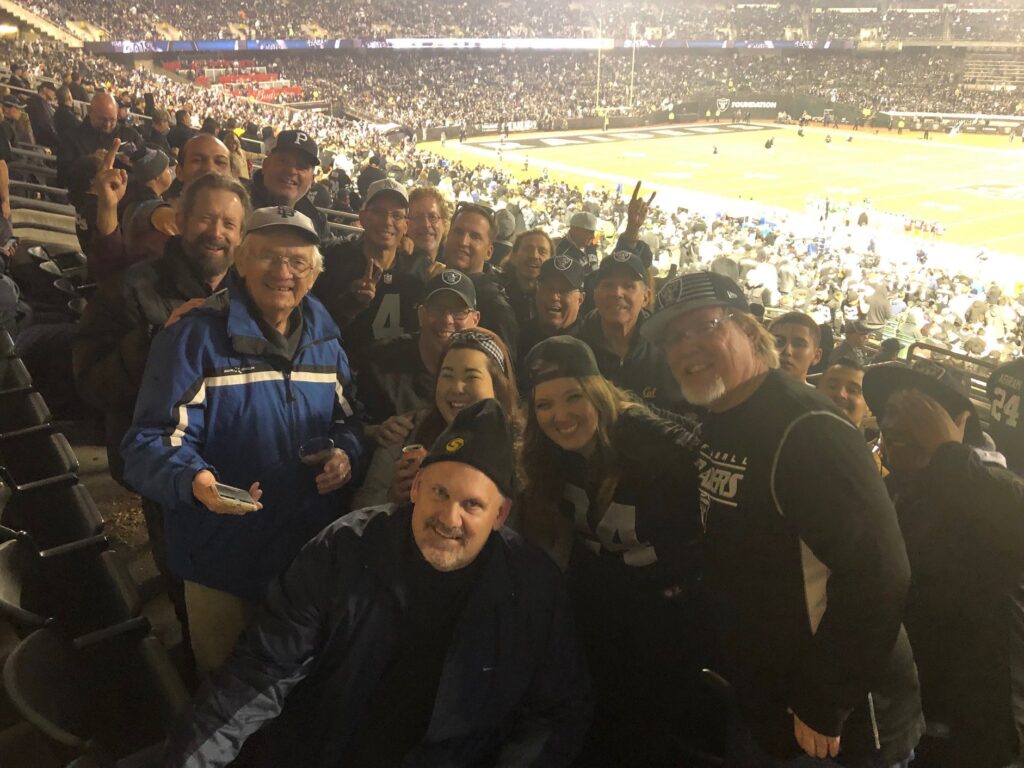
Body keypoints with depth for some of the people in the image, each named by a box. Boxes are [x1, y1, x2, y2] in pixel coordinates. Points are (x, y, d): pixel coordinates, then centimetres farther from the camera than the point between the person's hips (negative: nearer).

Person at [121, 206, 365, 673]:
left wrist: (346, 453, -10)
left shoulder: (324, 340, 3)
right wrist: (193, 478, -38)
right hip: (224, 559, -4)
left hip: (313, 553, 5)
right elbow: (153, 440, -17)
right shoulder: (195, 337, -14)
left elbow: (348, 419, 13)